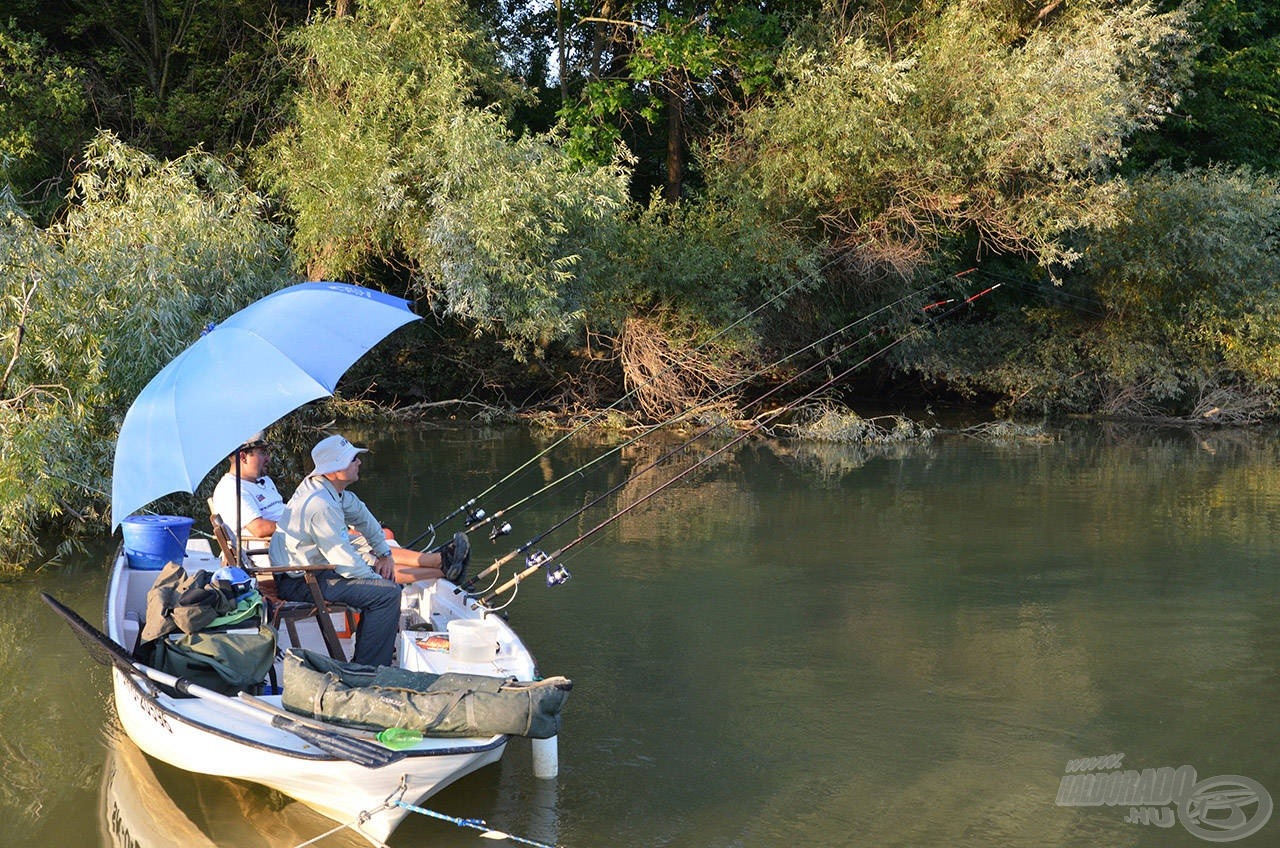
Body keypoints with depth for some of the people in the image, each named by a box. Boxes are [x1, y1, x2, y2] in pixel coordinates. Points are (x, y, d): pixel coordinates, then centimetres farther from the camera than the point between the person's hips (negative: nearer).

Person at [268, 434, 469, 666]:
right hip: (299, 583, -10)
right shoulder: (320, 505, -30)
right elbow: (344, 562, -25)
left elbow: (360, 514, 19)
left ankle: (441, 562, 29)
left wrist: (384, 553, 17)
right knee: (387, 591, -16)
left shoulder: (330, 488, 1)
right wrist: (378, 578, -11)